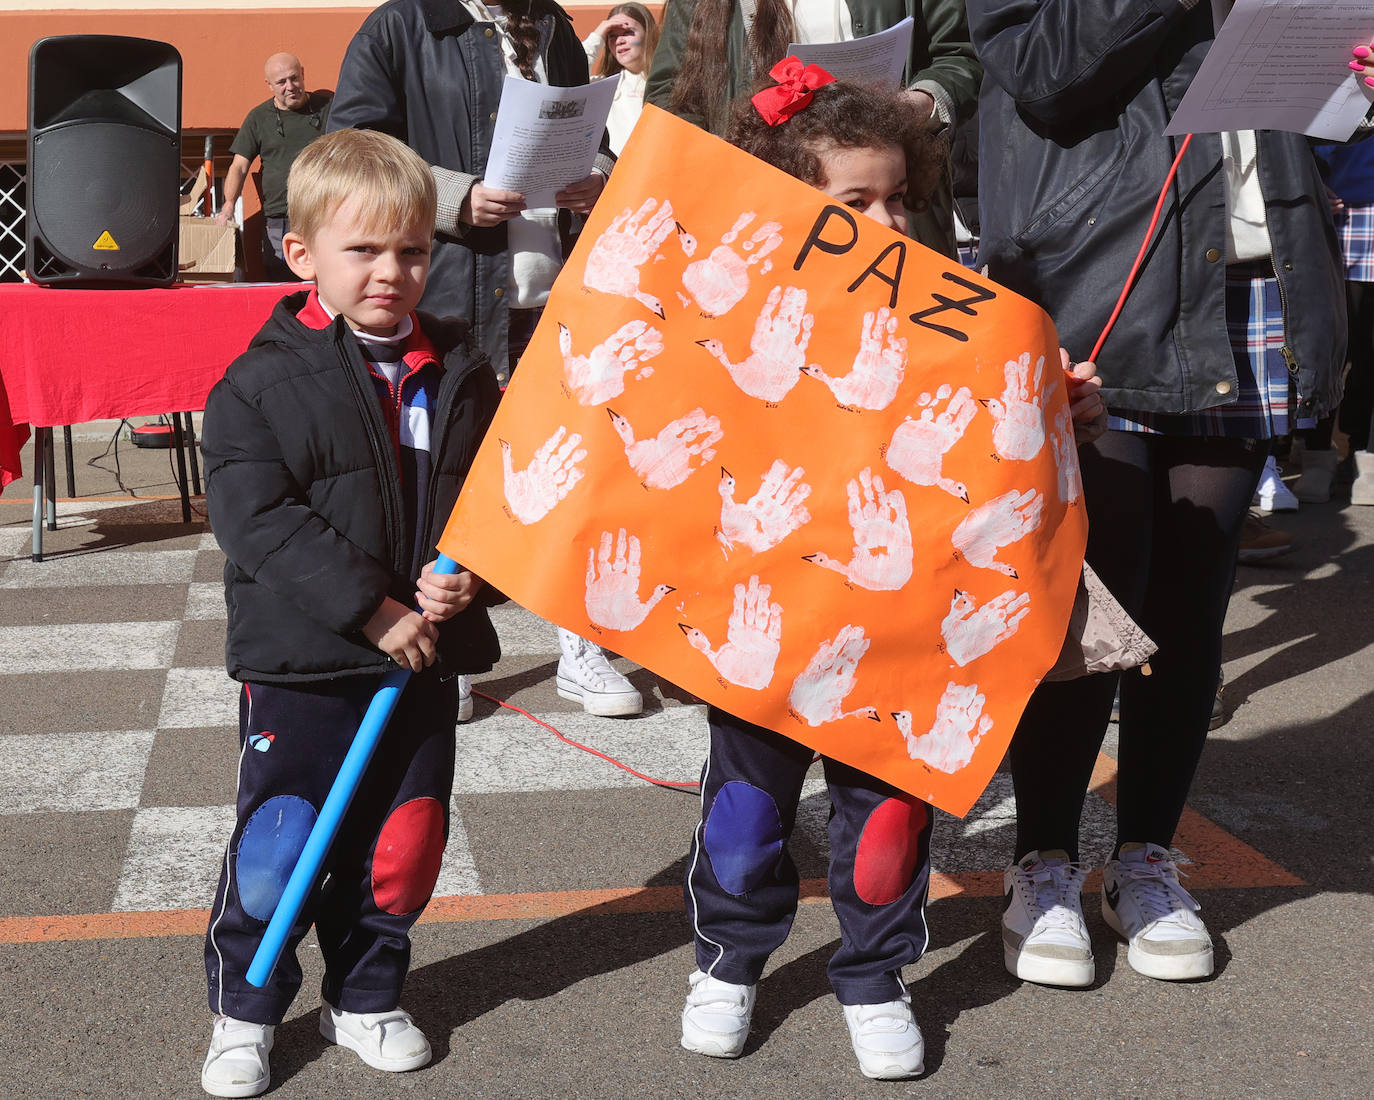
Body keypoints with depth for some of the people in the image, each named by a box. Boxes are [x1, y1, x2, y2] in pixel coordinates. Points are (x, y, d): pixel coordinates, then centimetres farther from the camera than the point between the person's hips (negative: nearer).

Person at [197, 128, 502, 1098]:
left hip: (427, 659, 4)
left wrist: (470, 576, -13)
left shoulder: (460, 375, 5)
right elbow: (261, 519, -14)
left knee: (405, 843, 12)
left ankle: (366, 997, 33)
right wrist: (371, 609, -19)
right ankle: (244, 1008, 24)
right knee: (274, 849, 1)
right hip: (300, 662, -3)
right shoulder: (263, 381, -7)